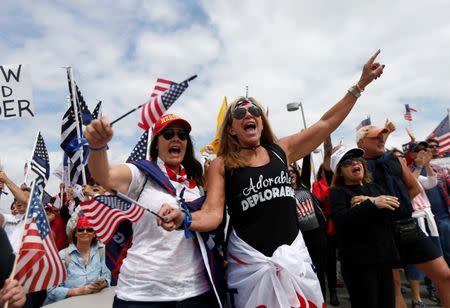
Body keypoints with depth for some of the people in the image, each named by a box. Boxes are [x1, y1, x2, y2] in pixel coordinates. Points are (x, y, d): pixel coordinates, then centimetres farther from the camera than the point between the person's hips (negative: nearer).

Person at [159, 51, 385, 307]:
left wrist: (361, 84, 10)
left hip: (293, 253, 3)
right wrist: (183, 219, -32)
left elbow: (327, 122, 8)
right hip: (249, 259, -3)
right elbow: (212, 213, -11)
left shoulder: (281, 150, 4)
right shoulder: (221, 165, -4)